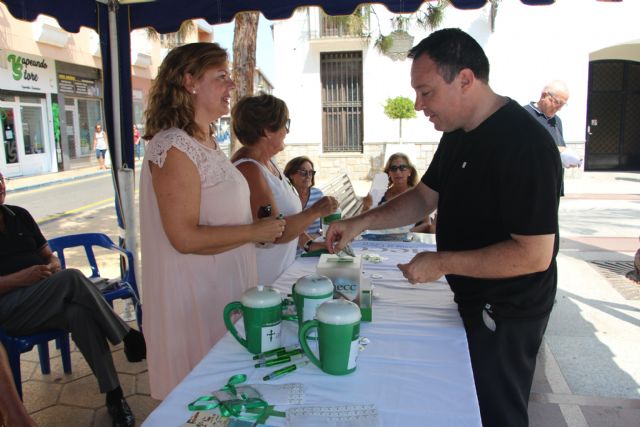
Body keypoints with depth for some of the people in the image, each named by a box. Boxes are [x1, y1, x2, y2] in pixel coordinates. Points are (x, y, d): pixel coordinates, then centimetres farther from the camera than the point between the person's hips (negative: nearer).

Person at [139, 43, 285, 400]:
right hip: (194, 291, -9)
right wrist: (254, 231, -16)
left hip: (225, 282, 9)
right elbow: (185, 237, -24)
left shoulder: (208, 143, 10)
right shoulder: (173, 147, -20)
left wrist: (266, 228, 8)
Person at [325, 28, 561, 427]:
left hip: (506, 314, -8)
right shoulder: (459, 133, 2)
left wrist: (441, 263, -23)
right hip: (474, 302, 8)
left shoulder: (526, 144, -26)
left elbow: (535, 254, -28)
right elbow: (426, 196, 9)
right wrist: (361, 222, -4)